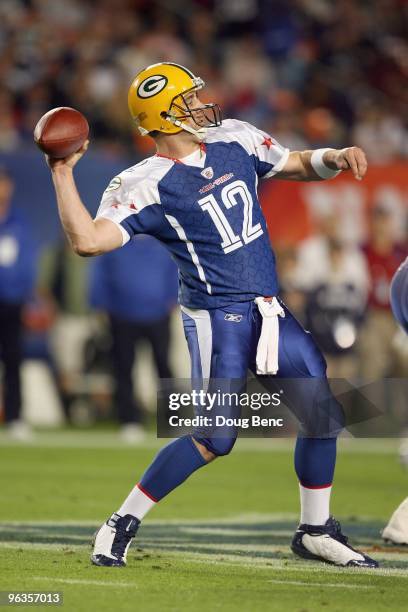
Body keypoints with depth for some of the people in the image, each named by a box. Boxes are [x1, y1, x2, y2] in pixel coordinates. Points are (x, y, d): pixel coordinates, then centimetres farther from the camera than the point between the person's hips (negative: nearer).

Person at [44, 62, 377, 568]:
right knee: (214, 439, -12)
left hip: (269, 311, 7)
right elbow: (87, 241, -25)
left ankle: (315, 532, 23)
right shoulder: (146, 185, -14)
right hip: (216, 317, -7)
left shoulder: (234, 139, 6)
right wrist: (63, 175, -30)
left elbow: (296, 166, 20)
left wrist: (335, 158, -1)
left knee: (323, 411, 6)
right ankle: (121, 526, 4)